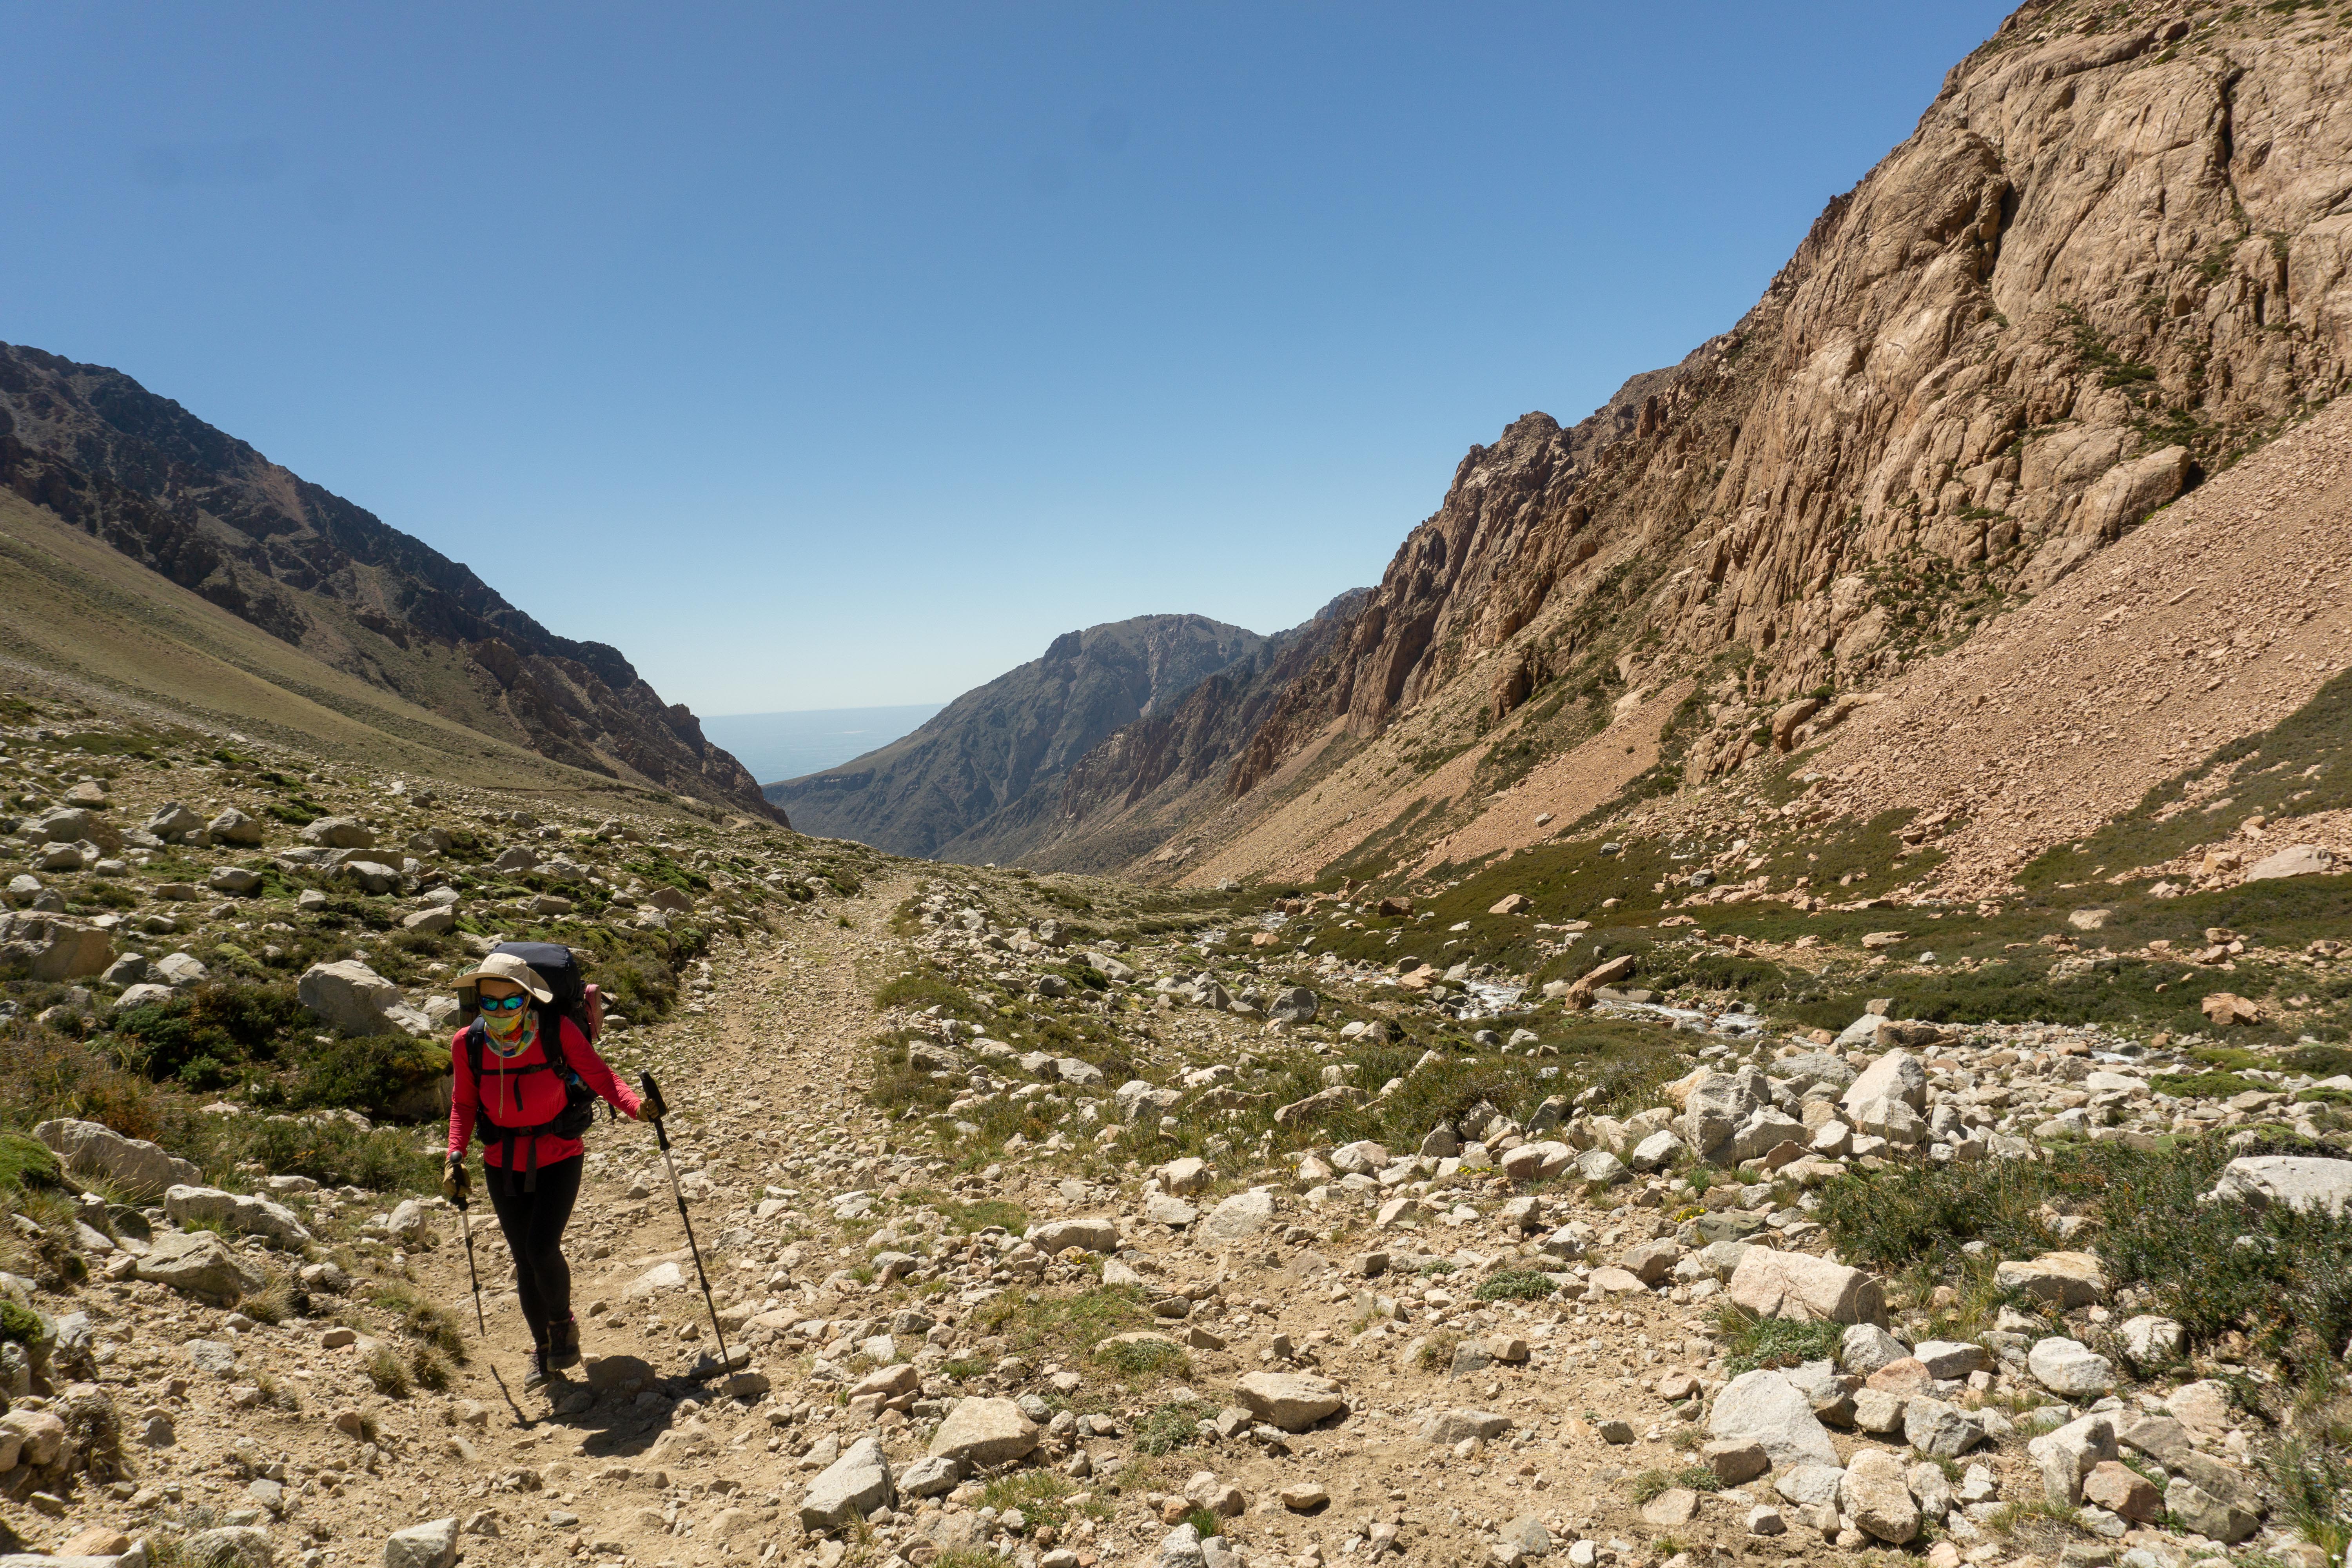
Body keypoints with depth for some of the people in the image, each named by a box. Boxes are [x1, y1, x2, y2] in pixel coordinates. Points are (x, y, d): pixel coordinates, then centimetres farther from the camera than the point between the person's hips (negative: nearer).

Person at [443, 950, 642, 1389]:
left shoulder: (558, 1031, -20)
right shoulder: (467, 1043, -12)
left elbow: (599, 1075, -15)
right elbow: (463, 1105, 3)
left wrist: (636, 1107, -33)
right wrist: (455, 1157, -9)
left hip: (558, 1158, -3)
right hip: (504, 1165, 3)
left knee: (542, 1249, -13)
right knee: (524, 1260, 10)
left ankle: (563, 1323, 18)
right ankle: (542, 1347, 32)